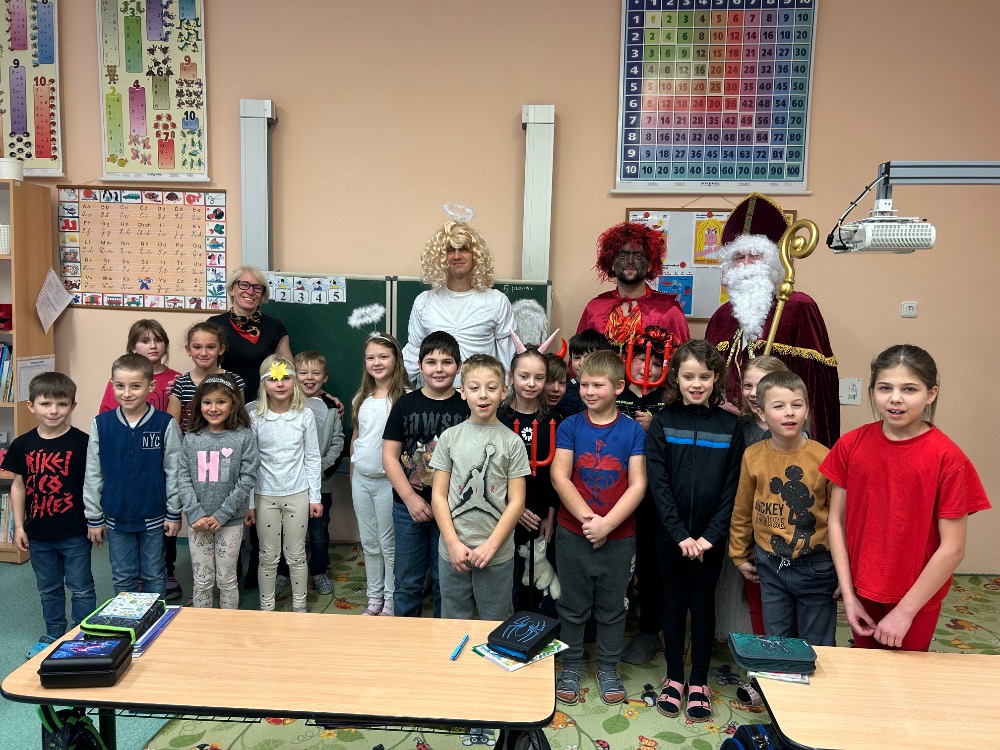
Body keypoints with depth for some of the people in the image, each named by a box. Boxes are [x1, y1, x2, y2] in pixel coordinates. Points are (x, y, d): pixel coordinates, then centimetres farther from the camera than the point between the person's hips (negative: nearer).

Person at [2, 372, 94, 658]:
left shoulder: (82, 442, -12)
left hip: (75, 533, -4)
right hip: (38, 533, 4)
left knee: (81, 589, 8)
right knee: (48, 589, 20)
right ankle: (53, 635, 36)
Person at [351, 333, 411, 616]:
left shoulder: (405, 397, -12)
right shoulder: (361, 398, 8)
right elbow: (355, 437, 15)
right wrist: (352, 475, 15)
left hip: (388, 479, -6)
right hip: (361, 479, 6)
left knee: (388, 543, 5)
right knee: (369, 542, 16)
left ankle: (391, 602, 19)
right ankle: (374, 598, 30)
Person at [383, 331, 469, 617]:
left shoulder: (467, 407, -3)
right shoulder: (406, 404, 1)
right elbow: (390, 456, -1)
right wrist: (411, 499, -9)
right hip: (408, 507, 1)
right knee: (407, 582, 12)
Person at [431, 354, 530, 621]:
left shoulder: (512, 442, -2)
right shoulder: (450, 437, 1)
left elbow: (516, 501, -4)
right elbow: (438, 495, 1)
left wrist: (490, 546, -10)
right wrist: (453, 543, -8)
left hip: (497, 554, -1)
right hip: (452, 551, 1)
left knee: (496, 624, 12)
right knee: (453, 622, 14)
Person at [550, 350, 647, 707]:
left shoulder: (633, 431, -4)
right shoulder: (570, 427, -3)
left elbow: (638, 484, -8)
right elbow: (559, 477, -9)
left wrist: (607, 523, -16)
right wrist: (588, 518, -17)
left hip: (619, 537, 0)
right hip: (573, 534, 0)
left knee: (612, 607, 14)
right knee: (573, 605, 12)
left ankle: (608, 669, 33)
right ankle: (570, 667, 31)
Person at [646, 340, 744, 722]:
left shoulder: (730, 426, -2)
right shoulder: (662, 423, -4)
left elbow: (732, 487, -4)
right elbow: (658, 484, -8)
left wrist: (710, 536, -12)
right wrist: (680, 534, -15)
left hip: (710, 536, 0)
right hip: (671, 534, 0)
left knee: (703, 605, 11)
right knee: (674, 603, 12)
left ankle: (699, 681, 27)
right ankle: (674, 678, 28)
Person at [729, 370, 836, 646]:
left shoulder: (824, 457, -14)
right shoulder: (752, 456, -6)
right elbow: (742, 512, 6)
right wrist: (740, 556, 12)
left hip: (816, 567, -2)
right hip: (770, 566, 3)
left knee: (817, 649, 13)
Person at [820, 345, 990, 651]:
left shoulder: (947, 458, -16)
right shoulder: (850, 445, -7)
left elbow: (952, 548, -15)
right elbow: (836, 520, -3)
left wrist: (905, 610, -13)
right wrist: (848, 594, -5)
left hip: (915, 601, -3)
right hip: (862, 594, 3)